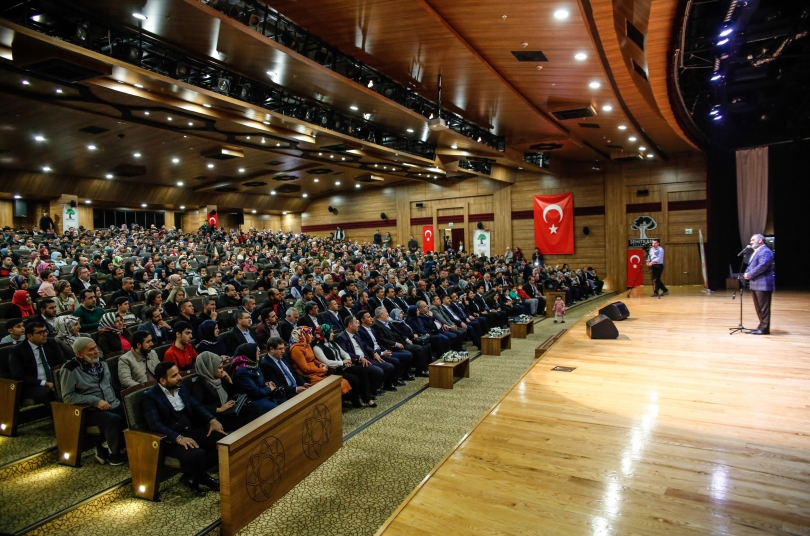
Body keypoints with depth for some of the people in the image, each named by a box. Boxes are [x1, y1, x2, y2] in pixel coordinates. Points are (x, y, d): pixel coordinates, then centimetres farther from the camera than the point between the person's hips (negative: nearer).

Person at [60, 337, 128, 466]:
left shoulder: (102, 363, 10)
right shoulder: (71, 369, -9)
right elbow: (68, 396, -11)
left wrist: (113, 399, 4)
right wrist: (95, 401, -17)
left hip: (112, 405, 6)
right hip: (90, 410, -6)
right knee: (114, 419, -33)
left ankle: (104, 446, 1)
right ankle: (115, 454, -7)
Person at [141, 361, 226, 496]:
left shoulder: (181, 388, 11)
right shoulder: (150, 397, -10)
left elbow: (196, 406, 11)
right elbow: (155, 424, -21)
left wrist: (212, 420, -9)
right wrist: (178, 438, -34)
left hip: (192, 430, 7)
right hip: (170, 439, -7)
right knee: (195, 454, -35)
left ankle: (191, 476, -3)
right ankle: (203, 478, 0)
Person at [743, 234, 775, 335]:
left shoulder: (765, 252, -12)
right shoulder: (756, 252, 21)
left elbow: (761, 266, -23)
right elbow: (751, 266, 23)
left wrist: (749, 275, -16)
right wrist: (746, 273, 3)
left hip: (763, 284, -10)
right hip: (755, 284, 10)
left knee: (763, 307, -6)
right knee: (758, 308, 14)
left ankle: (764, 328, -2)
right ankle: (761, 326, 22)